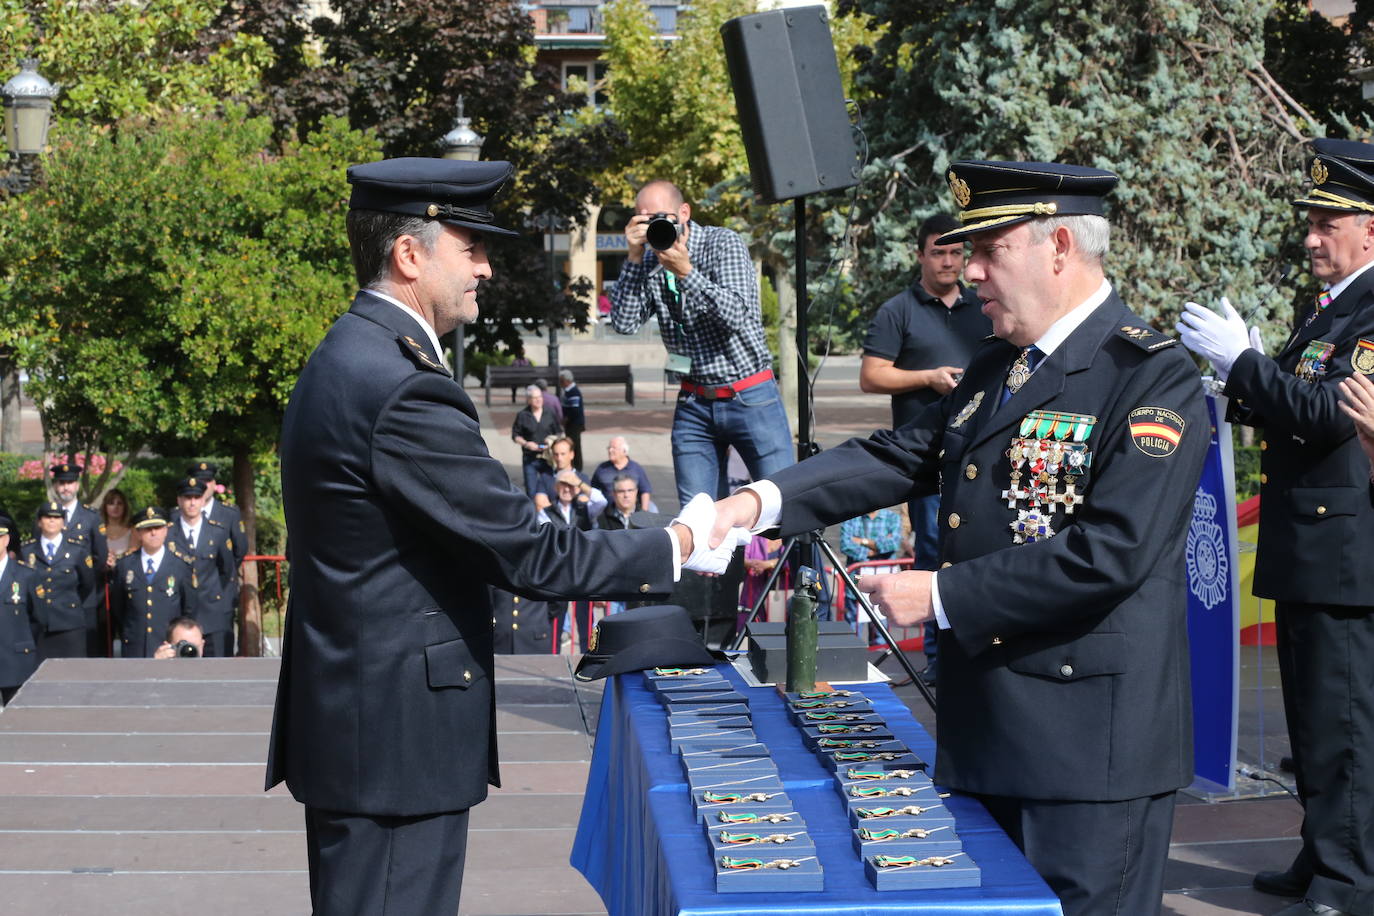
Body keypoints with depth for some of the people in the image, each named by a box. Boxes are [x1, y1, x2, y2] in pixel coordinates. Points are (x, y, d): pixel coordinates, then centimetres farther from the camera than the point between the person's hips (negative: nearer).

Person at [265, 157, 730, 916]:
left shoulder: (346, 361, 11)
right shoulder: (403, 389, -21)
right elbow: (529, 556, -18)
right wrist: (673, 547, -6)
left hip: (349, 718, 10)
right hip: (397, 736, -10)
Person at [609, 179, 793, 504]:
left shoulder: (723, 242, -8)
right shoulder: (650, 262, 4)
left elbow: (735, 314, -20)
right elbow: (624, 323, -7)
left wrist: (686, 272, -29)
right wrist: (634, 257, -14)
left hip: (750, 399, -4)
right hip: (694, 404, 4)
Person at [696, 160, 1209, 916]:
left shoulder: (1154, 378, -14)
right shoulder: (993, 367, 13)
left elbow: (1111, 553, -23)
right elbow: (898, 457, 8)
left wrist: (941, 596, -19)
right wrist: (759, 503, -7)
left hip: (1088, 747, -8)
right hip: (984, 733, 8)